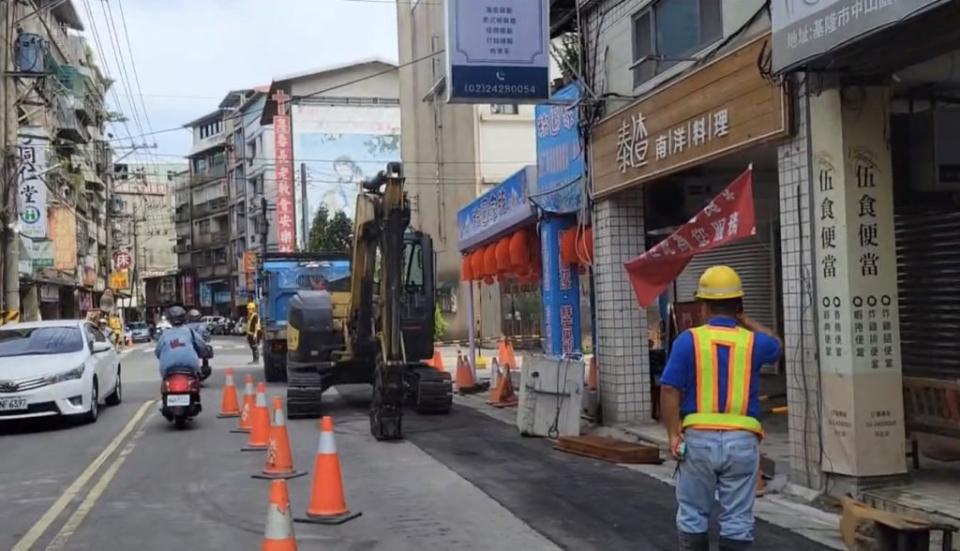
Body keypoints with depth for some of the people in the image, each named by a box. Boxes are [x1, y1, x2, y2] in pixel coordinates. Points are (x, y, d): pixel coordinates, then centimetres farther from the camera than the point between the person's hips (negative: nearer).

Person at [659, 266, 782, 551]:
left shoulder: (688, 340, -5)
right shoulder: (752, 342, 1)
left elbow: (669, 391, -10)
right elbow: (776, 344, 27)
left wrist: (673, 434, -6)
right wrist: (746, 320, 28)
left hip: (699, 438, -1)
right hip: (741, 441, 1)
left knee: (693, 516, 12)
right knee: (737, 518, 9)